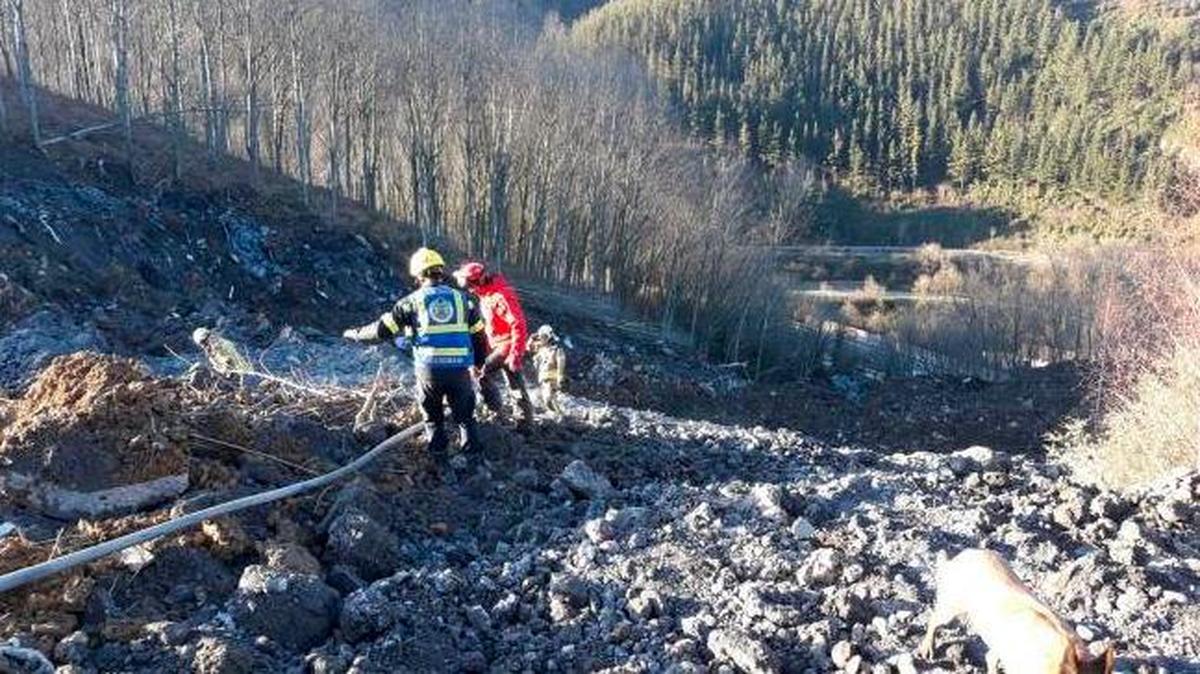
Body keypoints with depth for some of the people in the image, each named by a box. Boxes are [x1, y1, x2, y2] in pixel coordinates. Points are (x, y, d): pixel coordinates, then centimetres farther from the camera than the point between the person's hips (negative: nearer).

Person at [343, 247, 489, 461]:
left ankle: (438, 454, 22)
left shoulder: (412, 301, 2)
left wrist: (356, 334, 21)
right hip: (460, 369, 1)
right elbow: (479, 336, 12)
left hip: (429, 369, -1)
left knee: (433, 417, 18)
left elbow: (383, 330, 5)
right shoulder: (462, 298, 9)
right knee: (464, 415, 18)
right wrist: (479, 364, 24)